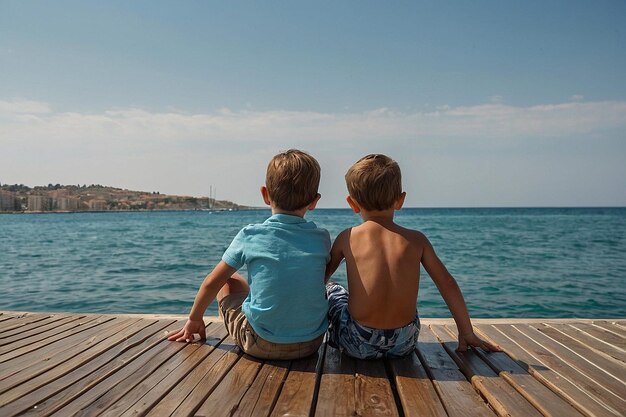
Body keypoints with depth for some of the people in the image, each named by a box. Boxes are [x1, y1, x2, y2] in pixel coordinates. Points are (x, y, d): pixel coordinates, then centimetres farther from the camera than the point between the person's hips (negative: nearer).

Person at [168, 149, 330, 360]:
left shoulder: (250, 236, -9)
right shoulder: (322, 238, -4)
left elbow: (212, 282, 1)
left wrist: (194, 319, 18)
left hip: (261, 345, -2)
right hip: (312, 343, 3)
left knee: (230, 281, 19)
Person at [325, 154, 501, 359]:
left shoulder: (347, 238, -5)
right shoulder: (416, 239, -1)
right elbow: (448, 285, 5)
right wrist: (467, 333, 17)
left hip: (359, 346, -2)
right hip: (404, 345, 3)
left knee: (331, 289, 25)